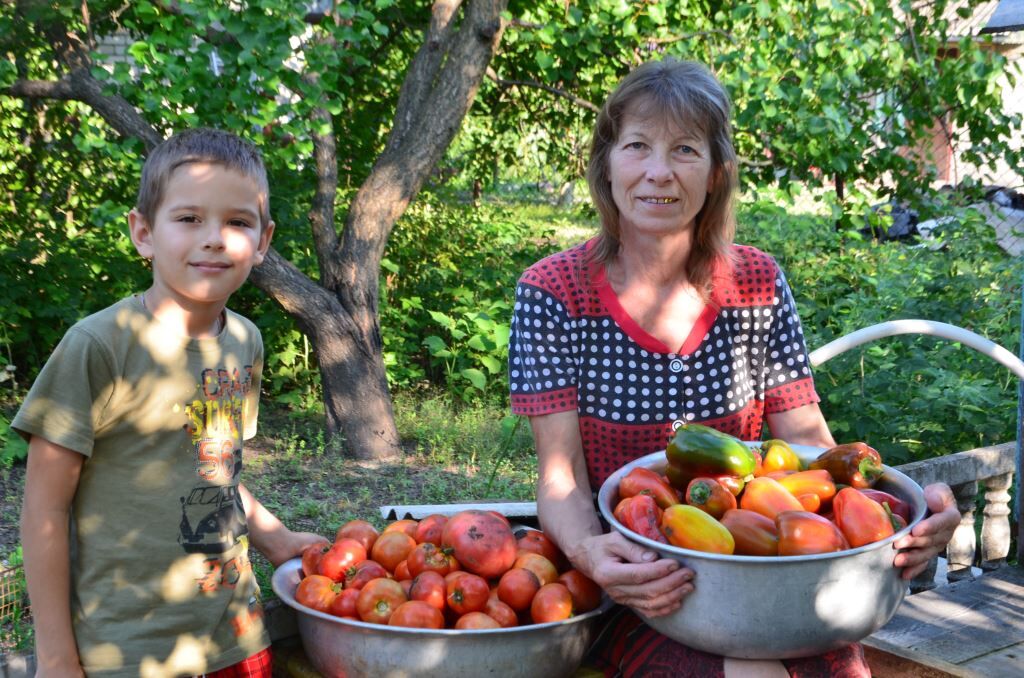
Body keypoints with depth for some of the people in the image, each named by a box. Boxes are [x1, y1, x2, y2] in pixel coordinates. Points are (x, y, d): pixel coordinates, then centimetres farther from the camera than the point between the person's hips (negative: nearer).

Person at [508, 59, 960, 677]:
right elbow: (561, 476, -10)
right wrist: (588, 552, -32)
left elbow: (806, 437, 0)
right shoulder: (553, 293, -7)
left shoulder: (758, 283, 3)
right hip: (627, 580, -3)